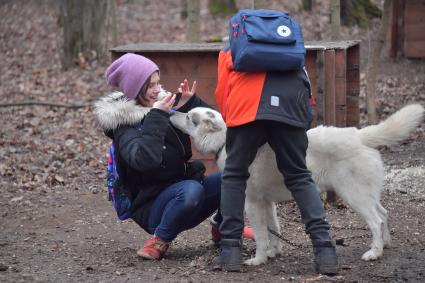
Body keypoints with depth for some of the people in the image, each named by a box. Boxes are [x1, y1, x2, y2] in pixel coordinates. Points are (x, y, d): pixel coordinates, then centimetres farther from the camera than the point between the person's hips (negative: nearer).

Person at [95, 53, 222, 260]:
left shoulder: (166, 107, 6)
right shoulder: (124, 123, -13)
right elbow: (144, 159, -33)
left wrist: (190, 103, -7)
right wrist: (156, 117, -27)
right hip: (151, 207, -7)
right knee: (191, 190, -37)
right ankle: (160, 240, -15)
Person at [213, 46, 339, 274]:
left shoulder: (230, 52, 35)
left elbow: (222, 92, 21)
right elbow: (306, 96, 27)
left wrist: (231, 121, 33)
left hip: (247, 101, -2)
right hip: (291, 99, 2)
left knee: (234, 175, 13)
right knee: (299, 177, 12)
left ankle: (230, 251, 7)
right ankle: (324, 249, 0)